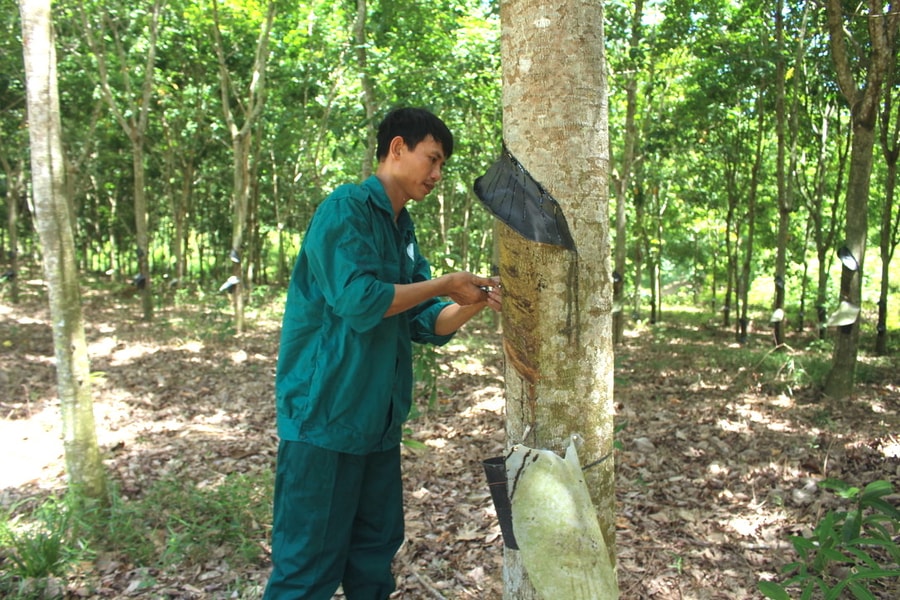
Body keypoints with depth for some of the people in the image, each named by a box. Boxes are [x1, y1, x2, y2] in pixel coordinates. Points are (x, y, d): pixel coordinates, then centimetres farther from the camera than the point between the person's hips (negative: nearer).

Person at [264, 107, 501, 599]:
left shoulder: (402, 231, 14)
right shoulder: (345, 208, -11)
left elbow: (425, 324, 12)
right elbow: (359, 300, -23)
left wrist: (472, 303, -5)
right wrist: (445, 285, -12)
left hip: (379, 420, 8)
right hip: (325, 416, -8)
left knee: (376, 551, 16)